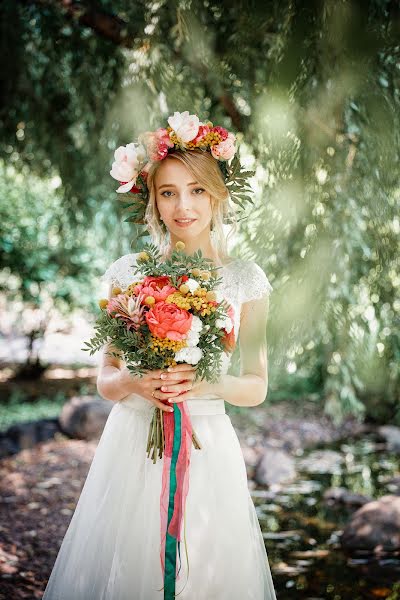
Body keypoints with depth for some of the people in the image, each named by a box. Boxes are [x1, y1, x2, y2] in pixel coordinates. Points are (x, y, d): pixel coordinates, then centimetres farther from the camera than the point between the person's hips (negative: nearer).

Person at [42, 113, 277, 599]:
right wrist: (135, 384, -18)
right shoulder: (130, 272, 0)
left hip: (208, 446, 0)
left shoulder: (244, 279, 0)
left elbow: (256, 387, 3)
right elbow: (105, 378, 4)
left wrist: (211, 384, -17)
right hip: (131, 444, 0)